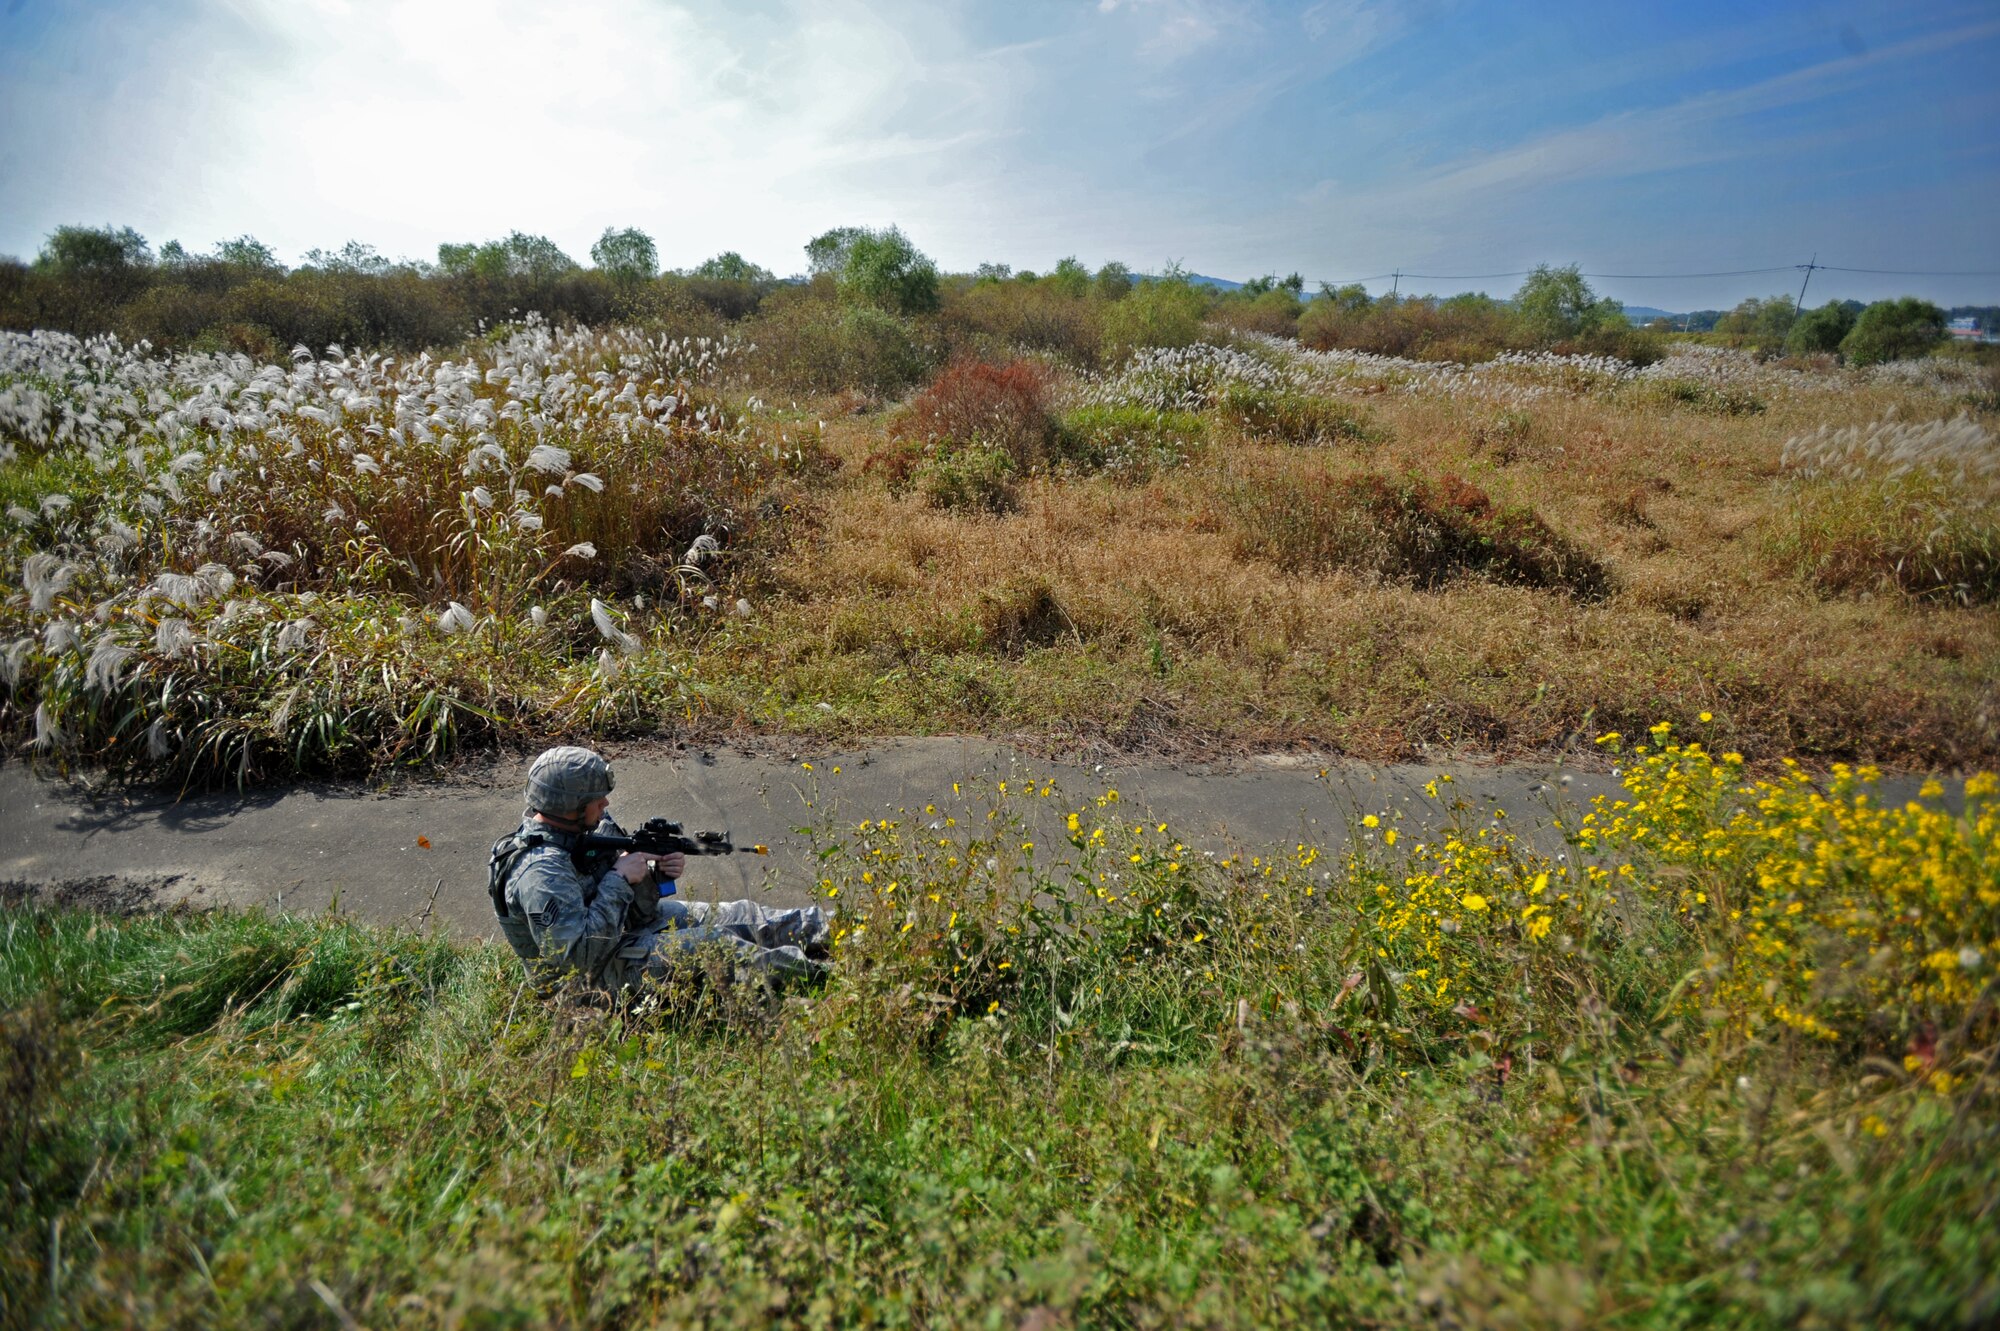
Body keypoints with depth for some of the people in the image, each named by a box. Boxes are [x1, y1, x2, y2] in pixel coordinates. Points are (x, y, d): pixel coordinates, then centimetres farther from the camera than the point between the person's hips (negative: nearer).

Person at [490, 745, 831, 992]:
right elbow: (578, 955, -33)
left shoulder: (574, 833, 1)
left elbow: (634, 911, 9)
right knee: (718, 943, -19)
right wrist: (618, 879, -27)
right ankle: (818, 972, -13)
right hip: (599, 971, -9)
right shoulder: (541, 871, -28)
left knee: (737, 916, 1)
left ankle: (823, 926, 6)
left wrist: (657, 874, -13)